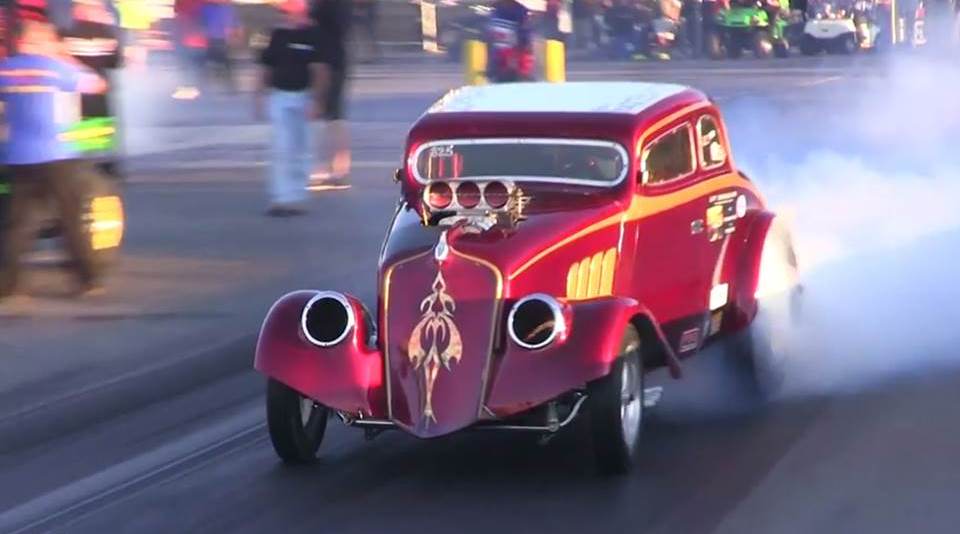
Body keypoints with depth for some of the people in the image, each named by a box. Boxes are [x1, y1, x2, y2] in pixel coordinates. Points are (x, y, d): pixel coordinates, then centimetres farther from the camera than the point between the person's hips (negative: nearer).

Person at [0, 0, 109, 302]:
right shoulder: (55, 67, -2)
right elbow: (96, 85, 9)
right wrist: (65, 58, 19)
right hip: (55, 157, -3)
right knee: (72, 221, 6)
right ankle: (88, 279, 8)